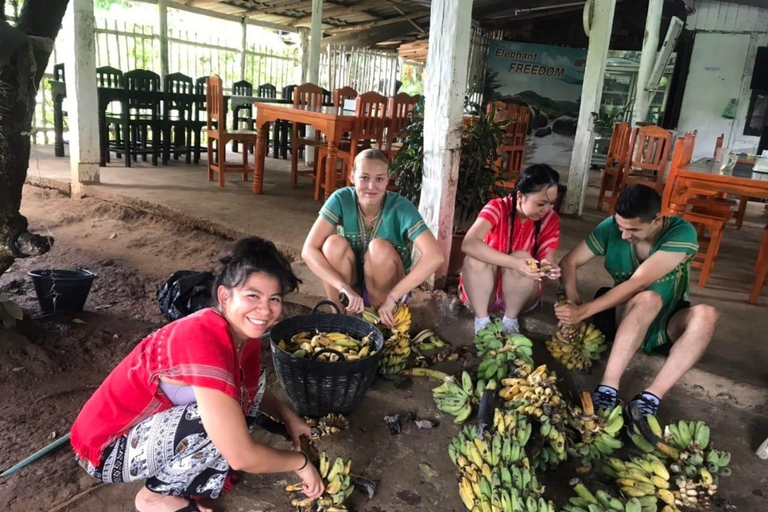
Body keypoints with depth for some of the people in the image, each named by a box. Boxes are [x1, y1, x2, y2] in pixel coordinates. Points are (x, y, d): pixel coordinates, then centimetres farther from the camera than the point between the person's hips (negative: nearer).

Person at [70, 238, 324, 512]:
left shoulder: (243, 331, -8)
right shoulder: (204, 342, -34)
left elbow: (251, 389, 15)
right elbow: (241, 456, -32)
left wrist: (288, 415, -2)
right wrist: (301, 462, -16)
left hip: (152, 422, 8)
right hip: (107, 447, -8)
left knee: (250, 382, 2)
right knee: (219, 420, -29)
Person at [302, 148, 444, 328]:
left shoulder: (400, 207, -24)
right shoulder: (341, 199, -19)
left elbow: (435, 256, -35)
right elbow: (309, 250, -25)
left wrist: (392, 297, -37)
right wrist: (344, 288, -36)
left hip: (388, 286, -2)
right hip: (351, 282, 2)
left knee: (379, 247, -31)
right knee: (334, 243, -27)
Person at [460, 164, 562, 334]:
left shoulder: (550, 220, -11)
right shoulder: (497, 208, -20)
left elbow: (546, 261, -14)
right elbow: (468, 244, -37)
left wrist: (549, 269, -39)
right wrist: (514, 263, -46)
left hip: (519, 295, 2)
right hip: (482, 292, -2)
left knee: (521, 258, -29)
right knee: (477, 256, -31)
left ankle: (510, 320, -12)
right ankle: (481, 320, -18)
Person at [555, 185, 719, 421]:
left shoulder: (682, 233, -21)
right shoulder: (611, 227, -14)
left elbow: (637, 283, -30)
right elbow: (569, 263, -9)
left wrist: (584, 311, -35)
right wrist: (574, 306, -27)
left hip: (668, 325, 1)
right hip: (623, 318, 0)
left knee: (705, 315, -32)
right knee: (649, 298, -35)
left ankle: (652, 395, -36)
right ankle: (608, 387, -38)